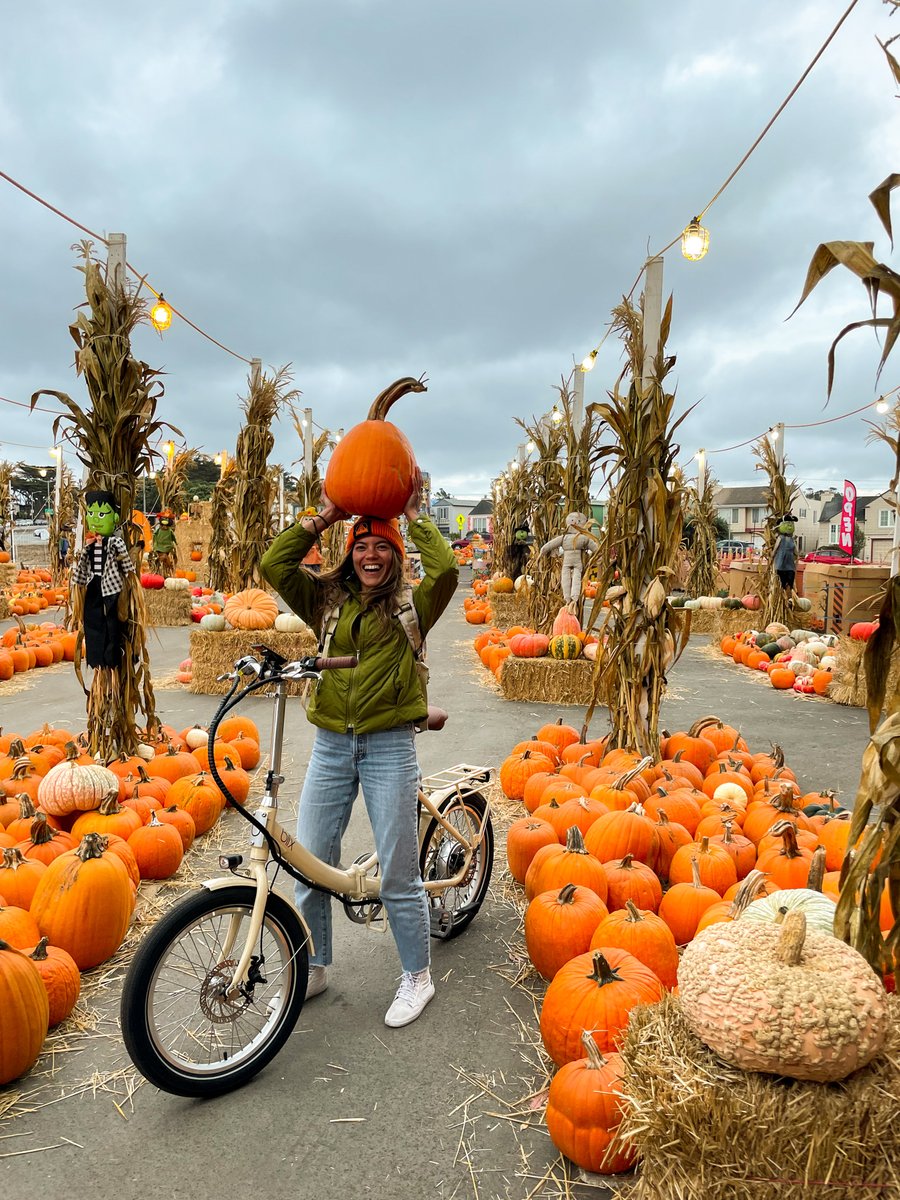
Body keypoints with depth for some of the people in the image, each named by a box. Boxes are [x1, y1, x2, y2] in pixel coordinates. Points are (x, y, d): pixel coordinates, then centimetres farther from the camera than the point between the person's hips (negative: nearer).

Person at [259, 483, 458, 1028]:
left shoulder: (411, 605, 0)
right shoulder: (327, 600, 9)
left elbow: (446, 570, -19)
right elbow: (273, 564, 0)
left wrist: (414, 515, -8)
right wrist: (324, 516, -1)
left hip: (390, 747, -3)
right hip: (331, 745, 4)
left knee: (399, 875, 5)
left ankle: (418, 977, 27)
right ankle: (314, 968, 34)